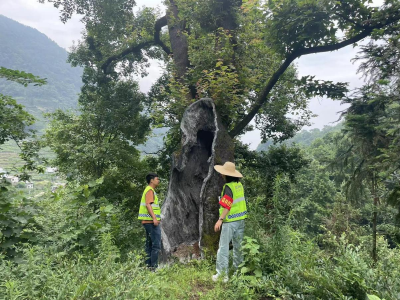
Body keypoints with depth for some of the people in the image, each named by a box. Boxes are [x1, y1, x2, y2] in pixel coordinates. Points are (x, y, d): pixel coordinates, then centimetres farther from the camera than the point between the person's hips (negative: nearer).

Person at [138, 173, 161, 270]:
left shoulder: (150, 190, 21)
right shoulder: (150, 190, -10)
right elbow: (148, 204, -21)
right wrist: (154, 218, -27)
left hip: (148, 221, 11)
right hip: (151, 221, -11)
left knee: (150, 245, 14)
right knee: (156, 245, -8)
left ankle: (148, 265, 19)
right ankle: (153, 266, -7)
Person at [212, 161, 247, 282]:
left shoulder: (228, 187, -18)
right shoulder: (239, 185, 5)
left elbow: (227, 206, -24)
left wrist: (220, 219, -25)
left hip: (230, 221, -8)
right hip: (241, 219, 8)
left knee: (223, 247, -1)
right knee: (238, 246, 19)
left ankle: (222, 274, 2)